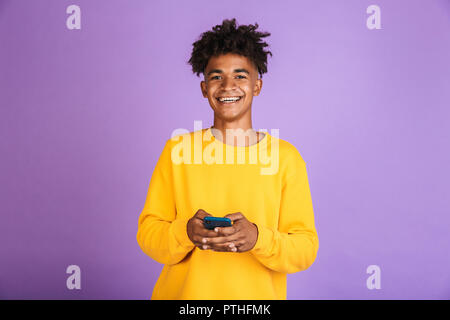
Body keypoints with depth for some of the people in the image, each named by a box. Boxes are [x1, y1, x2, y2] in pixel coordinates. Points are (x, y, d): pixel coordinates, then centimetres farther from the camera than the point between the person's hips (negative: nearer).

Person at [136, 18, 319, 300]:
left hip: (258, 294, 0)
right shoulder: (177, 149, -4)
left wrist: (257, 238, -25)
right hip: (182, 292, 1)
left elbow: (306, 249, -7)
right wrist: (186, 232, -23)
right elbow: (148, 232, -3)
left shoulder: (286, 156, -6)